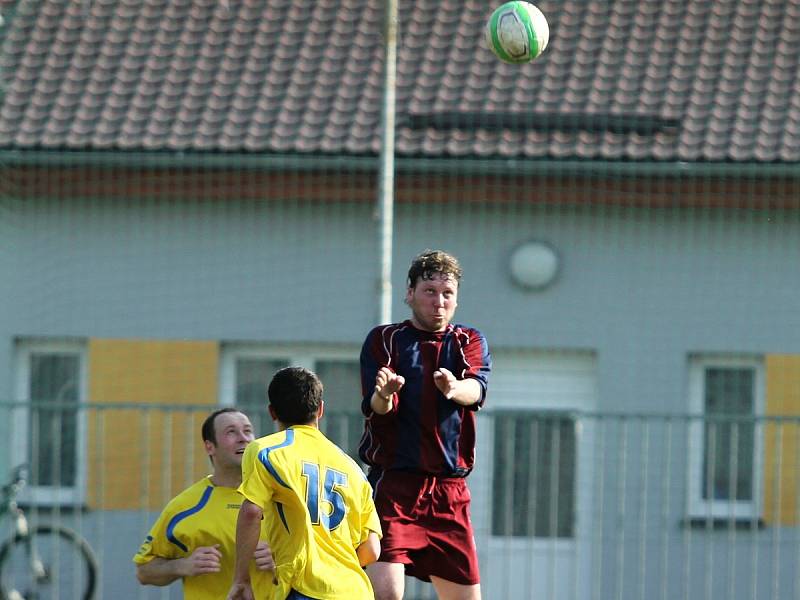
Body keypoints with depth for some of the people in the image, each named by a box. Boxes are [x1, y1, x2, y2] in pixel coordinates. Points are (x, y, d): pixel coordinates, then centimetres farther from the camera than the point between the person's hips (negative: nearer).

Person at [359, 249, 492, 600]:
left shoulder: (470, 342, 11)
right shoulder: (384, 340, 5)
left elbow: (477, 389, -11)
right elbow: (375, 406, -10)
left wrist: (454, 388, -36)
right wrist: (383, 395, -35)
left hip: (450, 489, 4)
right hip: (392, 482, -3)